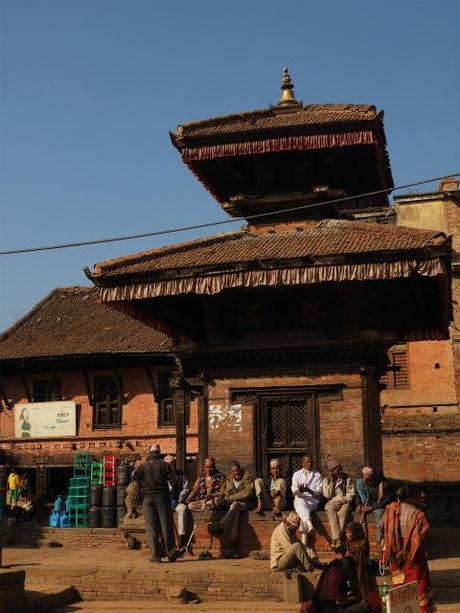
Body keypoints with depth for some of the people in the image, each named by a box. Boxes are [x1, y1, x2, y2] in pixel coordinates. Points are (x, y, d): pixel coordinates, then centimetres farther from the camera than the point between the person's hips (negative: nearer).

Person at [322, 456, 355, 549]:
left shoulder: (347, 478, 7)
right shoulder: (326, 480, 8)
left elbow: (351, 495, 2)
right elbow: (327, 495, -4)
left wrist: (340, 501, -12)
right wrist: (331, 481, -7)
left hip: (344, 503, 0)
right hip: (331, 503, 0)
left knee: (343, 510, -36)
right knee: (331, 510, -35)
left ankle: (335, 540, -38)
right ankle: (338, 540, -44)